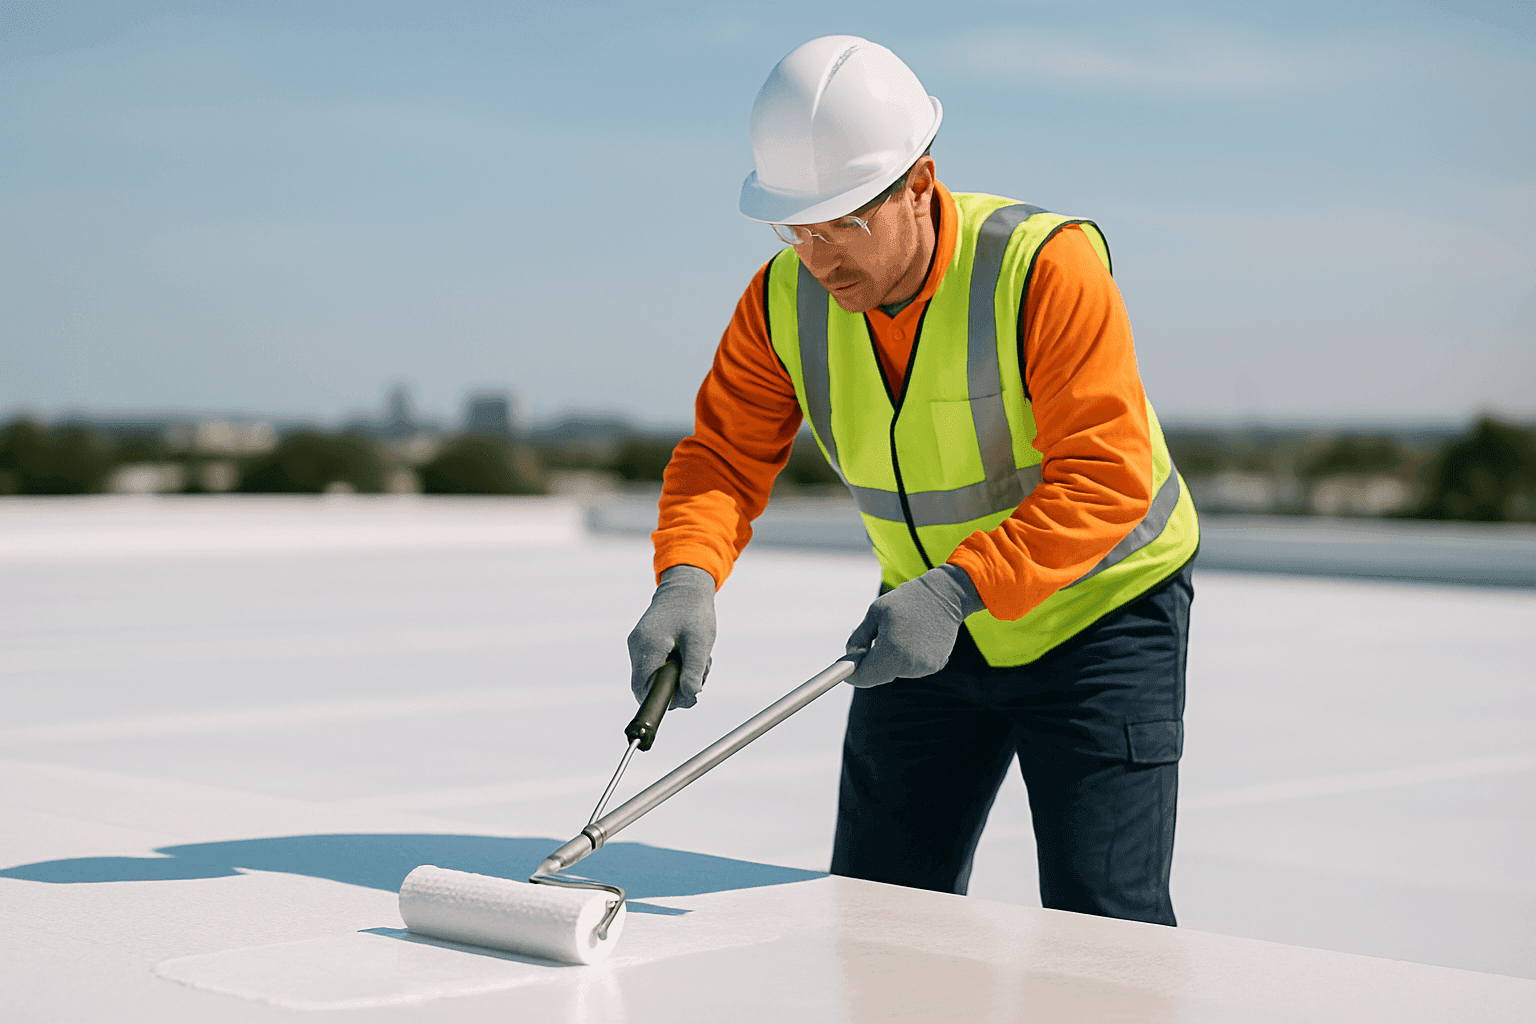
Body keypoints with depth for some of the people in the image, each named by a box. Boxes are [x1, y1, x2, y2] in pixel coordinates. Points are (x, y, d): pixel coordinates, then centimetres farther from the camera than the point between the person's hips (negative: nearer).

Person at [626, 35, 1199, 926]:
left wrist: (957, 587, -41)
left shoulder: (1048, 267, -28)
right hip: (935, 622, 5)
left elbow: (1104, 480, -31)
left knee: (1103, 931, -9)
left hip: (1100, 611, -5)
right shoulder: (786, 300, -12)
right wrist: (687, 582, -31)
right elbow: (726, 457, -10)